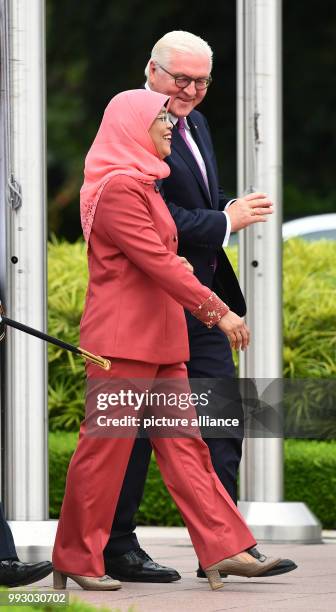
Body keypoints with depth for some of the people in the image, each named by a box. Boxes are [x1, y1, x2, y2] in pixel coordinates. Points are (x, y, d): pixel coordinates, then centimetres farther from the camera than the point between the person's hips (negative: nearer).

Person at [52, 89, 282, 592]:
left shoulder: (141, 184, 18)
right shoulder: (117, 187, -14)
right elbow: (156, 261, -20)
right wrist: (217, 311, -19)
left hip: (159, 340, 10)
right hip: (122, 339, -10)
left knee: (183, 443, 4)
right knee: (106, 446, -4)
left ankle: (224, 549, 2)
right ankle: (75, 560, 4)